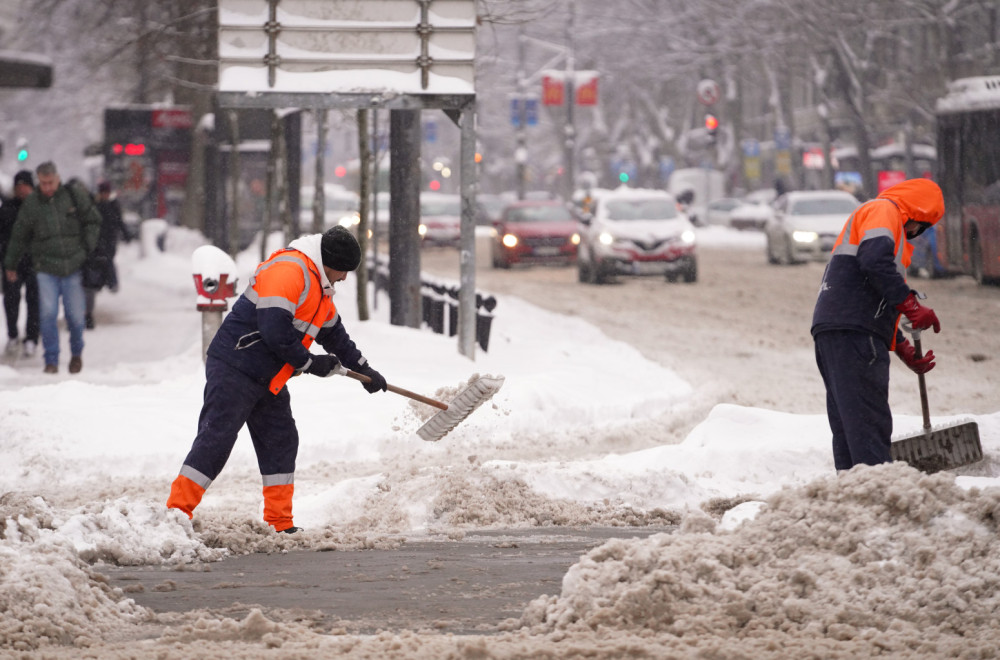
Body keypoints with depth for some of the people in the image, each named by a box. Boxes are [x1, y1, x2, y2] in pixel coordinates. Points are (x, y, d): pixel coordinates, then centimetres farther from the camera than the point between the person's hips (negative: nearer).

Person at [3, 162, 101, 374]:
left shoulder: (75, 196, 1)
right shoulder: (31, 203, 2)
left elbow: (93, 221, 12)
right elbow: (19, 237, 13)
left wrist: (88, 248, 0)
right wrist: (10, 264, 19)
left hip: (73, 266, 0)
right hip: (45, 267, 0)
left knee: (75, 315, 3)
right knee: (48, 314, -10)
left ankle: (77, 353, 29)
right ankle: (51, 360, -1)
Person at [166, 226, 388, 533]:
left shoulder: (319, 289, 17)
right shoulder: (288, 270, -18)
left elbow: (334, 333, 33)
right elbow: (275, 329, -25)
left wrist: (363, 368, 35)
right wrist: (308, 363, -12)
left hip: (269, 380, 10)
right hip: (234, 369, -10)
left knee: (281, 441, 9)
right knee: (215, 438, -14)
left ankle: (280, 523, 14)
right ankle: (177, 512, -14)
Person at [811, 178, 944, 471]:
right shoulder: (884, 210, 3)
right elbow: (875, 261, -18)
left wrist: (904, 350, 25)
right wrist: (912, 305, -16)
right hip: (852, 332, -10)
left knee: (848, 431, 8)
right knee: (869, 425, -15)